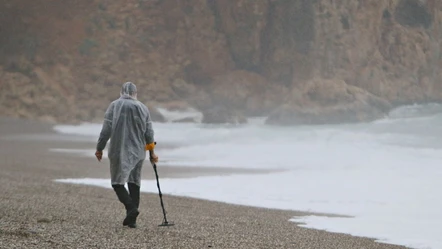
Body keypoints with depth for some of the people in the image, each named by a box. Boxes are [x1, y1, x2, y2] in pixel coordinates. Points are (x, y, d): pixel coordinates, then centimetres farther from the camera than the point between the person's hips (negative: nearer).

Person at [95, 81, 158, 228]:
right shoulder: (143, 108, 5)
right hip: (138, 152, 4)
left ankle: (131, 207, -21)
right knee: (134, 182, 12)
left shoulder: (114, 106, -4)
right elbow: (149, 133, 6)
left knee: (118, 181, 2)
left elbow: (106, 129, -7)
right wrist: (151, 153, 15)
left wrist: (99, 148, 2)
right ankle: (132, 219, 9)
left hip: (119, 151, -4)